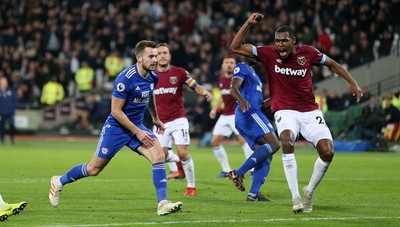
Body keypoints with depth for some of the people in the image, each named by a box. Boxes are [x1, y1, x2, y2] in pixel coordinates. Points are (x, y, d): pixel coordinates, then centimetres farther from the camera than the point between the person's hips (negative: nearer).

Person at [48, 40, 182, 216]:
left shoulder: (153, 77, -2)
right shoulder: (125, 78, -24)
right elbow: (116, 111, -21)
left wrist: (155, 118, 29)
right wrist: (137, 132, -21)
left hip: (137, 125, 6)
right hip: (116, 127, -6)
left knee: (158, 155, -19)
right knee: (94, 169, 5)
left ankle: (162, 203, -21)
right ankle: (59, 182, 31)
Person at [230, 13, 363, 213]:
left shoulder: (308, 52, -2)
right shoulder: (269, 54, -3)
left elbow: (332, 64, 15)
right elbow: (235, 47, -3)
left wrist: (352, 83, 7)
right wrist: (249, 23, -13)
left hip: (310, 112, 2)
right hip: (285, 112, -2)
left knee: (327, 152, -16)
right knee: (287, 141, -35)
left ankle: (309, 191, 11)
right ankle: (295, 197, -30)